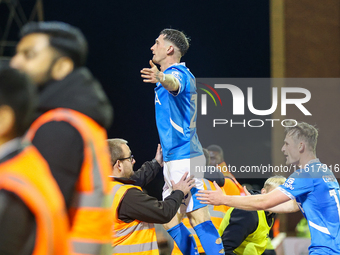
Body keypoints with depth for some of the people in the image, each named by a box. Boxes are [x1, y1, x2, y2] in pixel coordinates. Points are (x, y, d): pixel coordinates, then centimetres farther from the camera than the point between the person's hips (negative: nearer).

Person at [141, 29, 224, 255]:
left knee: (198, 215, -13)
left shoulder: (177, 73, -14)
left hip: (183, 159, -10)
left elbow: (174, 84, -40)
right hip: (176, 159, 10)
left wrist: (161, 78, -62)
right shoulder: (185, 75, 16)